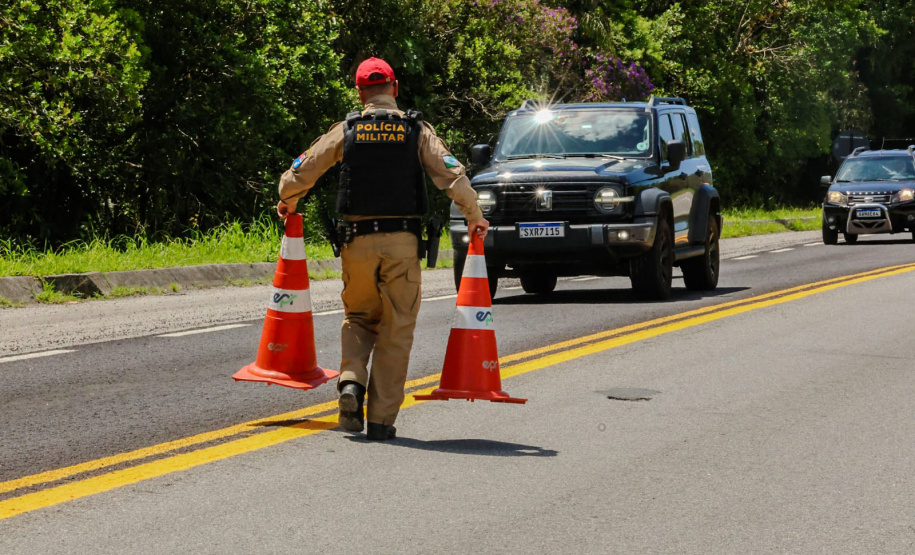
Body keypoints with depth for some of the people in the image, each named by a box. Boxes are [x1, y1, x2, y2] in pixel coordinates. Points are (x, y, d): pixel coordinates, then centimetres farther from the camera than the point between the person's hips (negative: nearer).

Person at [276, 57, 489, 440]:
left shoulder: (346, 130, 4)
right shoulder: (416, 130, 2)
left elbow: (298, 175, 6)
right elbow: (452, 176, -5)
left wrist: (287, 204, 26)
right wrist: (474, 218, 9)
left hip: (357, 242, 1)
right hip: (401, 243, -1)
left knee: (359, 318, 21)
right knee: (396, 330, 6)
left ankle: (352, 380, -5)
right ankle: (382, 419, 4)